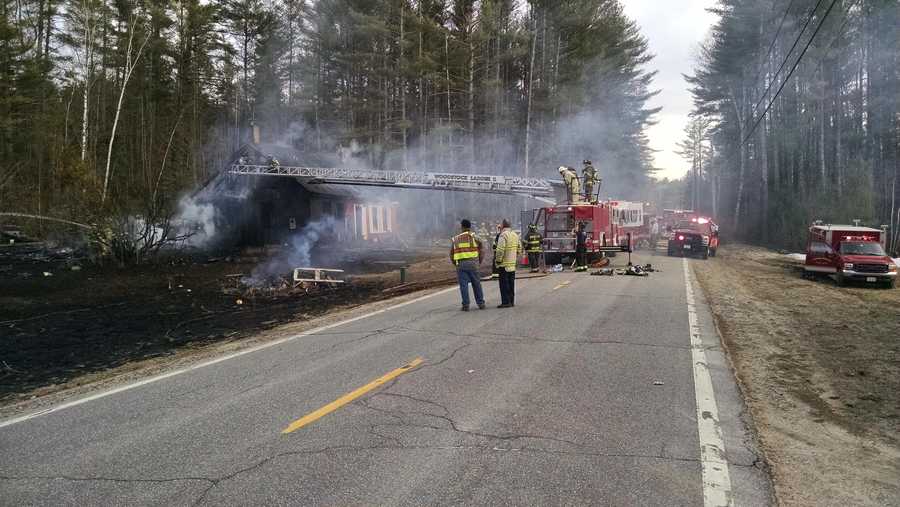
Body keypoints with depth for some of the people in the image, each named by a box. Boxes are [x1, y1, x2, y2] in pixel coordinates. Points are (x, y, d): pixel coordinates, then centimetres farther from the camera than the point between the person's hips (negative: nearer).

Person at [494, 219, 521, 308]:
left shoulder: (503, 235, -14)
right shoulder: (515, 235, 12)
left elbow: (500, 250, -21)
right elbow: (519, 248, 16)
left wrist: (498, 260, -12)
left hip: (504, 264, -8)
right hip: (513, 264, 8)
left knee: (504, 283, -3)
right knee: (511, 283, 14)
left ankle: (506, 302, -4)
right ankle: (512, 301, 18)